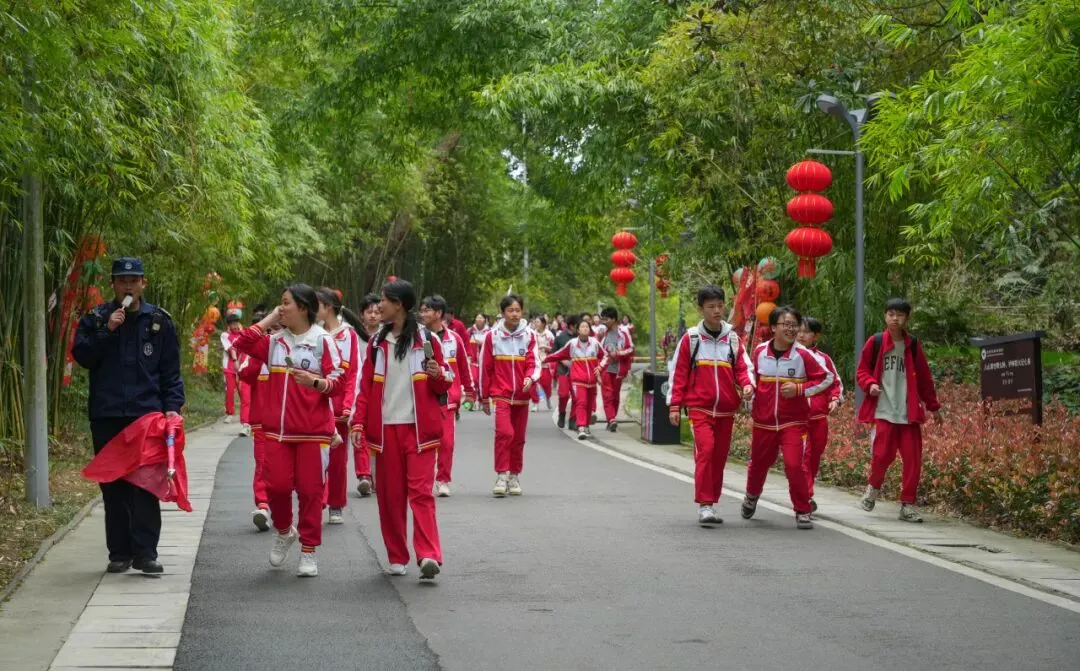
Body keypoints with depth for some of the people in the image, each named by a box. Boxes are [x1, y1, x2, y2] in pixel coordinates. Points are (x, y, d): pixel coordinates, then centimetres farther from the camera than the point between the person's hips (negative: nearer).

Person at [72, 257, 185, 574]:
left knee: (146, 484, -7)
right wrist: (107, 331, -13)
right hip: (106, 415, 1)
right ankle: (119, 553, 10)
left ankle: (145, 551, -4)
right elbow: (81, 355, -3)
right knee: (113, 484, 4)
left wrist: (172, 405, -4)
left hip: (147, 413, -1)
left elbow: (170, 370, 7)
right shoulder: (95, 319, 9)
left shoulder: (159, 321, 7)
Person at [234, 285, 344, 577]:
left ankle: (309, 552, 10)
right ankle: (284, 531, 26)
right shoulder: (274, 342, 11)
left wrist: (314, 381, -25)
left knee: (310, 489, -1)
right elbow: (242, 343, 0)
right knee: (277, 485, -3)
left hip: (313, 431, -3)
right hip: (278, 429, 4)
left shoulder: (322, 341, -2)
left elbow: (336, 381, -6)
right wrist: (268, 320, 4)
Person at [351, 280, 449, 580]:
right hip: (386, 428, 3)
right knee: (390, 493, 4)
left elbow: (443, 386, 6)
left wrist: (438, 375, -16)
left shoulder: (426, 340, 2)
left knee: (420, 490, -10)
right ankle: (397, 557, 13)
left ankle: (428, 556, -17)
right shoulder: (377, 342, 10)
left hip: (419, 427, -3)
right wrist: (359, 422, 0)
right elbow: (366, 386, 10)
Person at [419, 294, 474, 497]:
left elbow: (464, 366, 12)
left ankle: (443, 481, 8)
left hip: (447, 399, 1)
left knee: (446, 441, -2)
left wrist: (469, 390, 19)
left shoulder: (454, 338, 2)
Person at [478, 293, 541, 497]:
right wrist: (484, 397, 6)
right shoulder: (492, 336, -1)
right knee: (505, 432, -18)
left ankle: (514, 477, 22)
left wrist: (530, 378, -23)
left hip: (522, 395, 2)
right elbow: (485, 367, 4)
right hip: (501, 394, -2)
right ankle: (501, 476, -11)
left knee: (518, 438, 9)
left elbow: (534, 363, 0)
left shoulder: (529, 335, 2)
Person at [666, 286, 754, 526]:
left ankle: (711, 504, 19)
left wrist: (747, 384, -14)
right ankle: (704, 505, -15)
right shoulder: (690, 338, 1)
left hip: (726, 409, 3)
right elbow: (678, 373, 3)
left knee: (720, 457, 8)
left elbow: (743, 366, 8)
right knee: (705, 450, -17)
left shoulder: (733, 339, 7)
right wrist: (674, 405, 0)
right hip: (699, 407, -3)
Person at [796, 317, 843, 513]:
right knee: (802, 455, -15)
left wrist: (835, 399, -2)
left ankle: (805, 496, 27)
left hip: (819, 417, 4)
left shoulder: (824, 359, 7)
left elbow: (835, 382, 14)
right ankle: (806, 497, -16)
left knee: (815, 456, 12)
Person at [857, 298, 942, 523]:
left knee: (913, 458, -2)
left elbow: (924, 378, 14)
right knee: (882, 454, -8)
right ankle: (874, 487, 22)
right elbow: (861, 371, 8)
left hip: (909, 412, 2)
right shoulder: (875, 342, 3)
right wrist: (870, 384, -13)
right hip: (883, 410, -2)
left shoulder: (913, 345, 8)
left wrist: (934, 406, 16)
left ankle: (907, 505, 8)